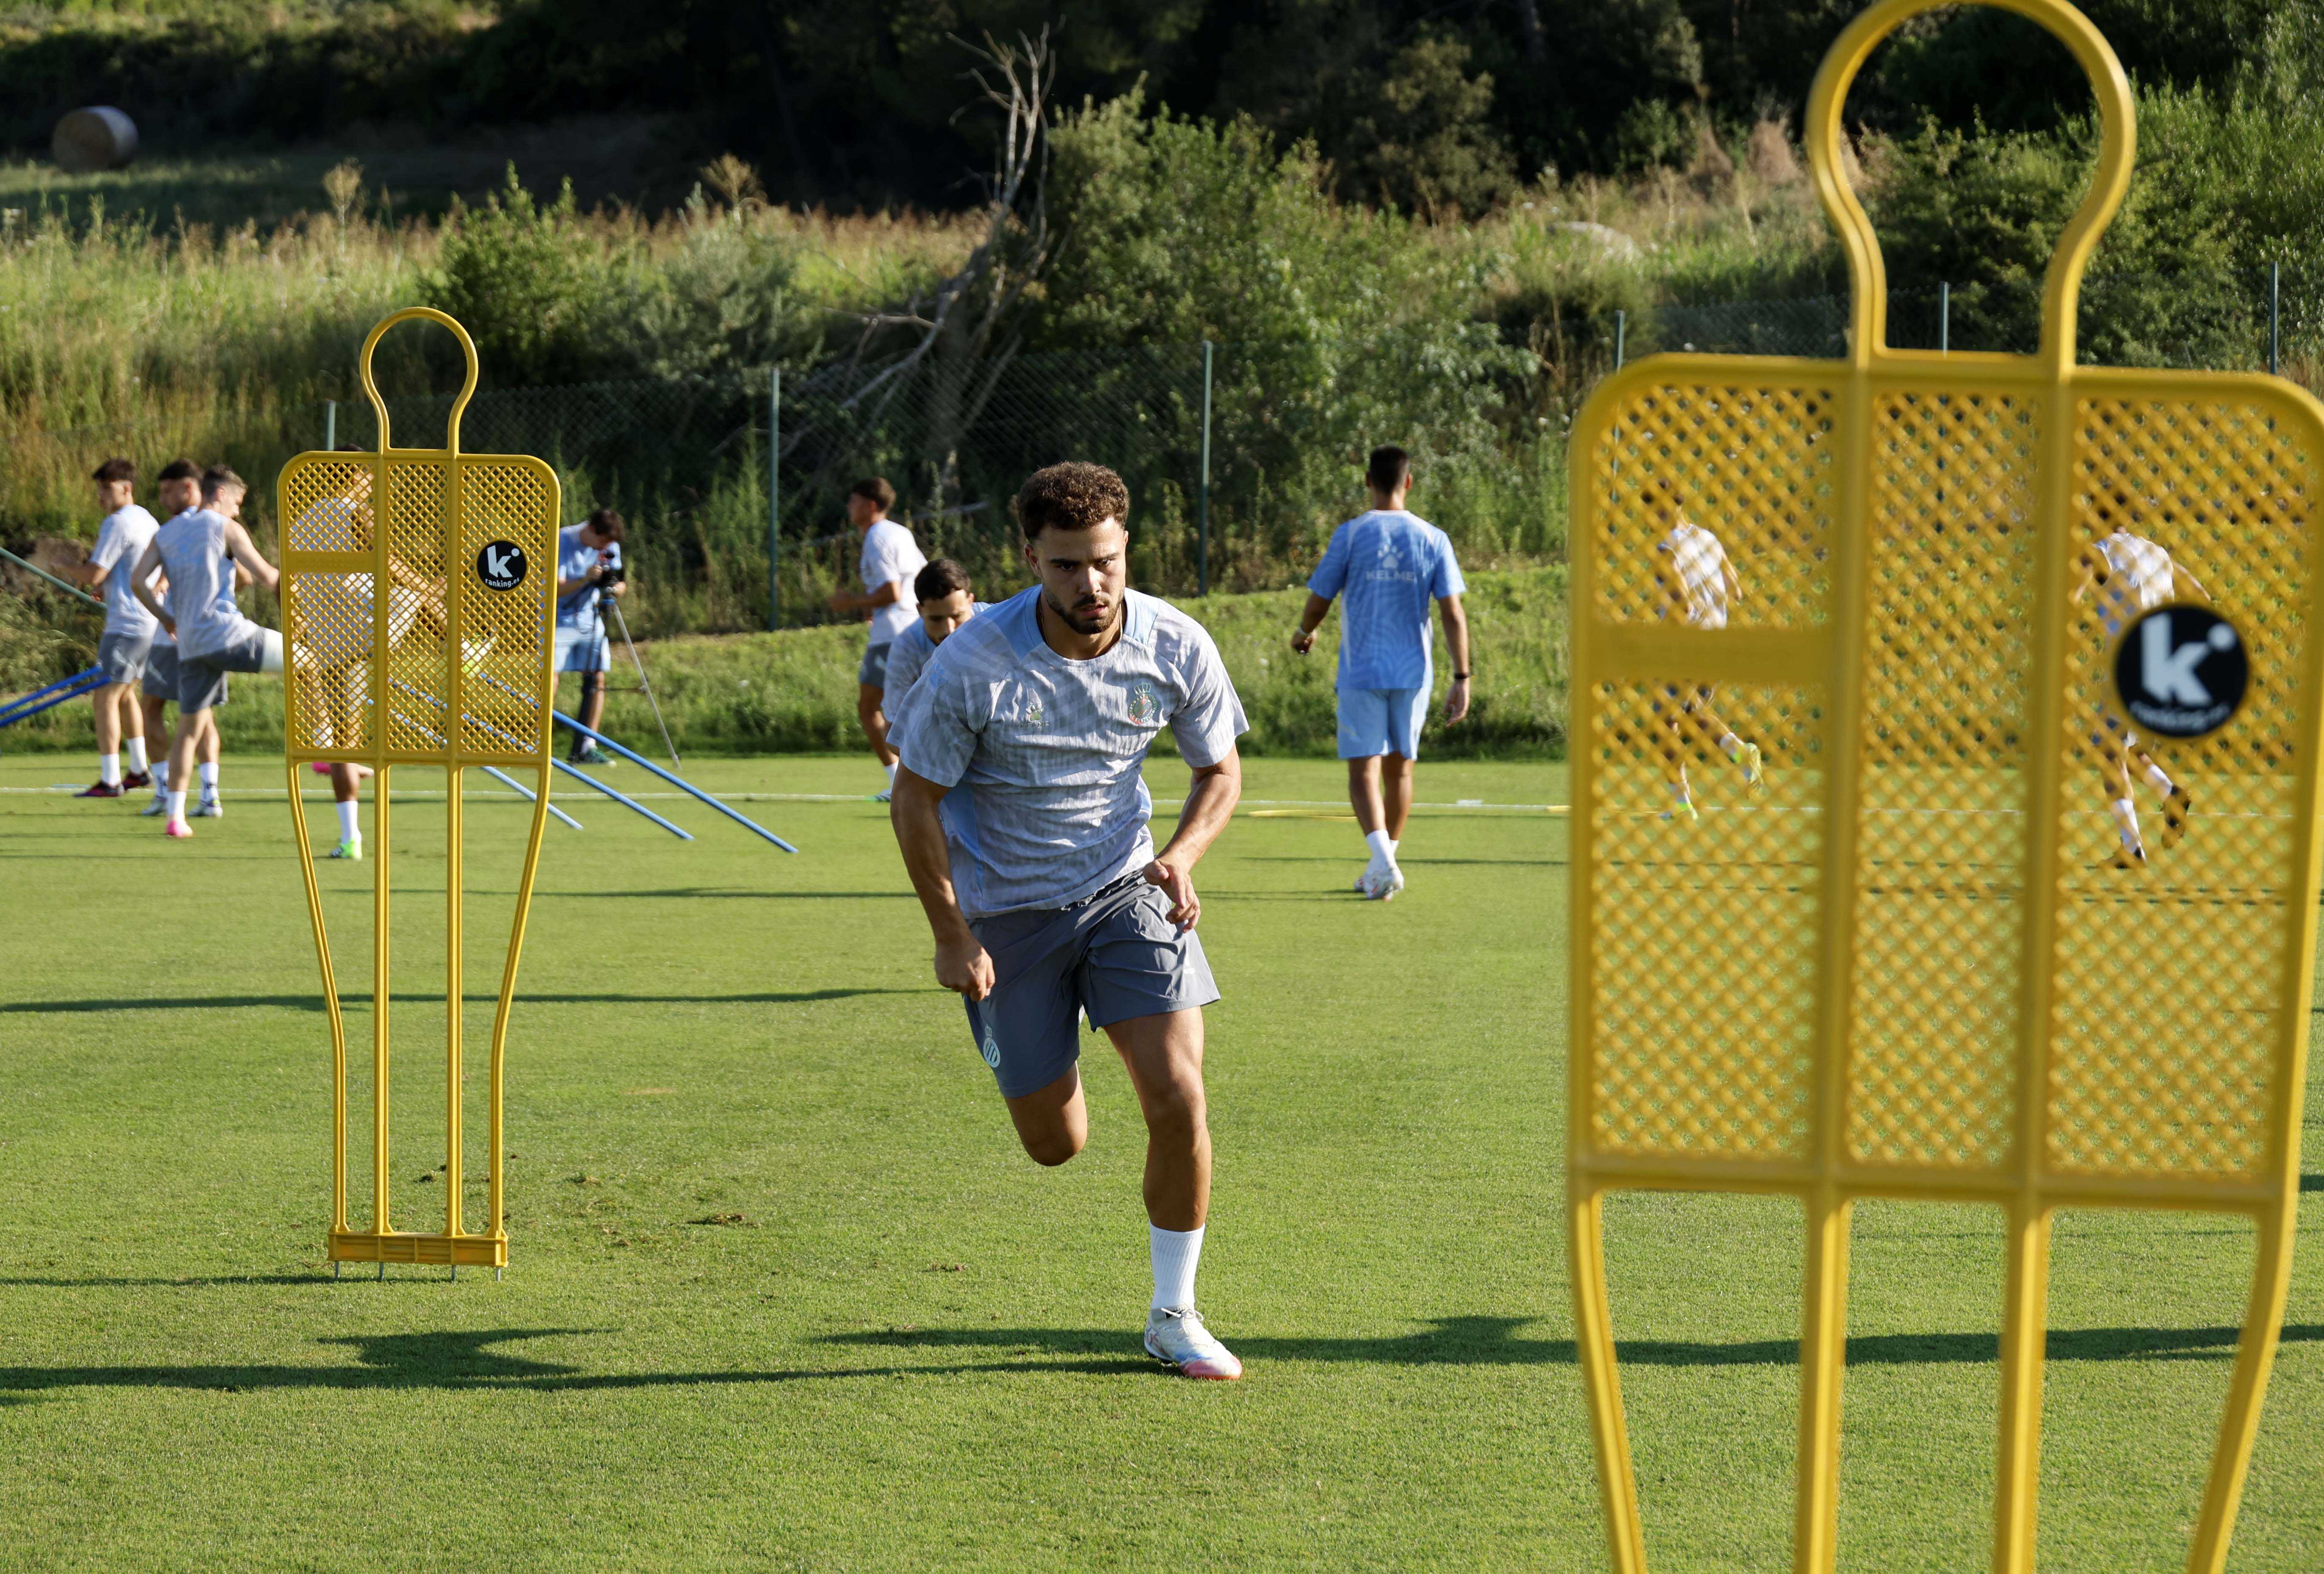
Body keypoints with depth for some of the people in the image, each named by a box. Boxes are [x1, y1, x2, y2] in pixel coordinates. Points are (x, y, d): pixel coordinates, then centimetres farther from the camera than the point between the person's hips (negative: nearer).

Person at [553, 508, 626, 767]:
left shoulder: (610, 547, 0)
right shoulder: (562, 542, -16)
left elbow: (621, 587, 4)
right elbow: (555, 589, -20)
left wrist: (614, 587, -20)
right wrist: (585, 580, -35)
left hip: (591, 620, 5)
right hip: (559, 620, -5)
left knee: (597, 679, -1)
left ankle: (586, 748, 4)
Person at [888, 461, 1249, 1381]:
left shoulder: (1176, 648, -13)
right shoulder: (972, 664, -22)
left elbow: (1220, 770, 3)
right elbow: (915, 797, -9)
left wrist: (1180, 855, -16)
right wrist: (950, 934, -11)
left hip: (1126, 890, 2)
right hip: (1006, 913, -2)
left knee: (1178, 1099, -15)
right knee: (1055, 1146, 5)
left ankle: (1173, 1317, 2)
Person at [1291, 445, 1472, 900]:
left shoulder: (1350, 535, -6)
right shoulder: (1432, 539, 0)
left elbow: (1318, 602, 0)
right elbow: (1453, 615, -3)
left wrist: (1304, 634, 22)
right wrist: (1461, 679, 1)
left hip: (1361, 671, -3)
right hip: (1413, 674, 3)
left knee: (1363, 771, -5)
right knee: (1399, 768, 16)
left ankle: (1383, 860, -26)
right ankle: (1383, 869, 25)